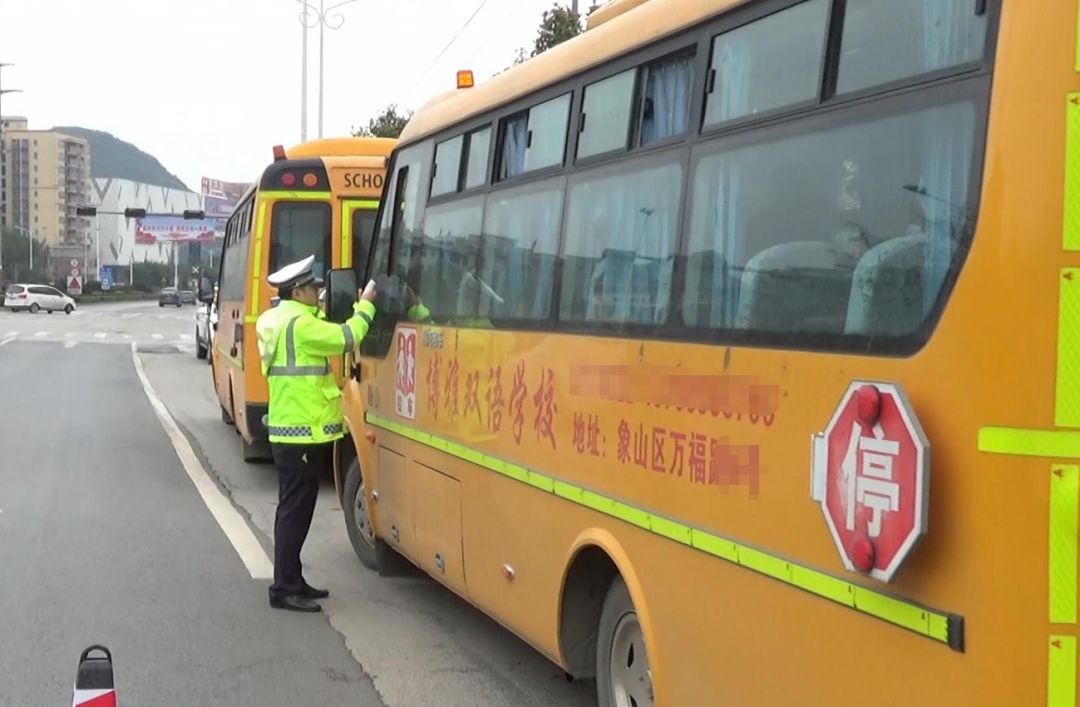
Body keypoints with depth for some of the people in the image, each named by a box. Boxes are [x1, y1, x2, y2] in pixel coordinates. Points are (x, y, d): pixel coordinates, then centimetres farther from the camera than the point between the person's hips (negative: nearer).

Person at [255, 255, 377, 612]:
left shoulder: (277, 320, 14)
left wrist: (357, 308, 8)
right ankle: (284, 589, -3)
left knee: (294, 509, 15)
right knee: (295, 511, -6)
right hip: (302, 434, -10)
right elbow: (345, 338, -20)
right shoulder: (299, 324, -17)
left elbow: (327, 336, 16)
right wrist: (366, 304, -6)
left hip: (289, 431, 10)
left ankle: (292, 581, 23)